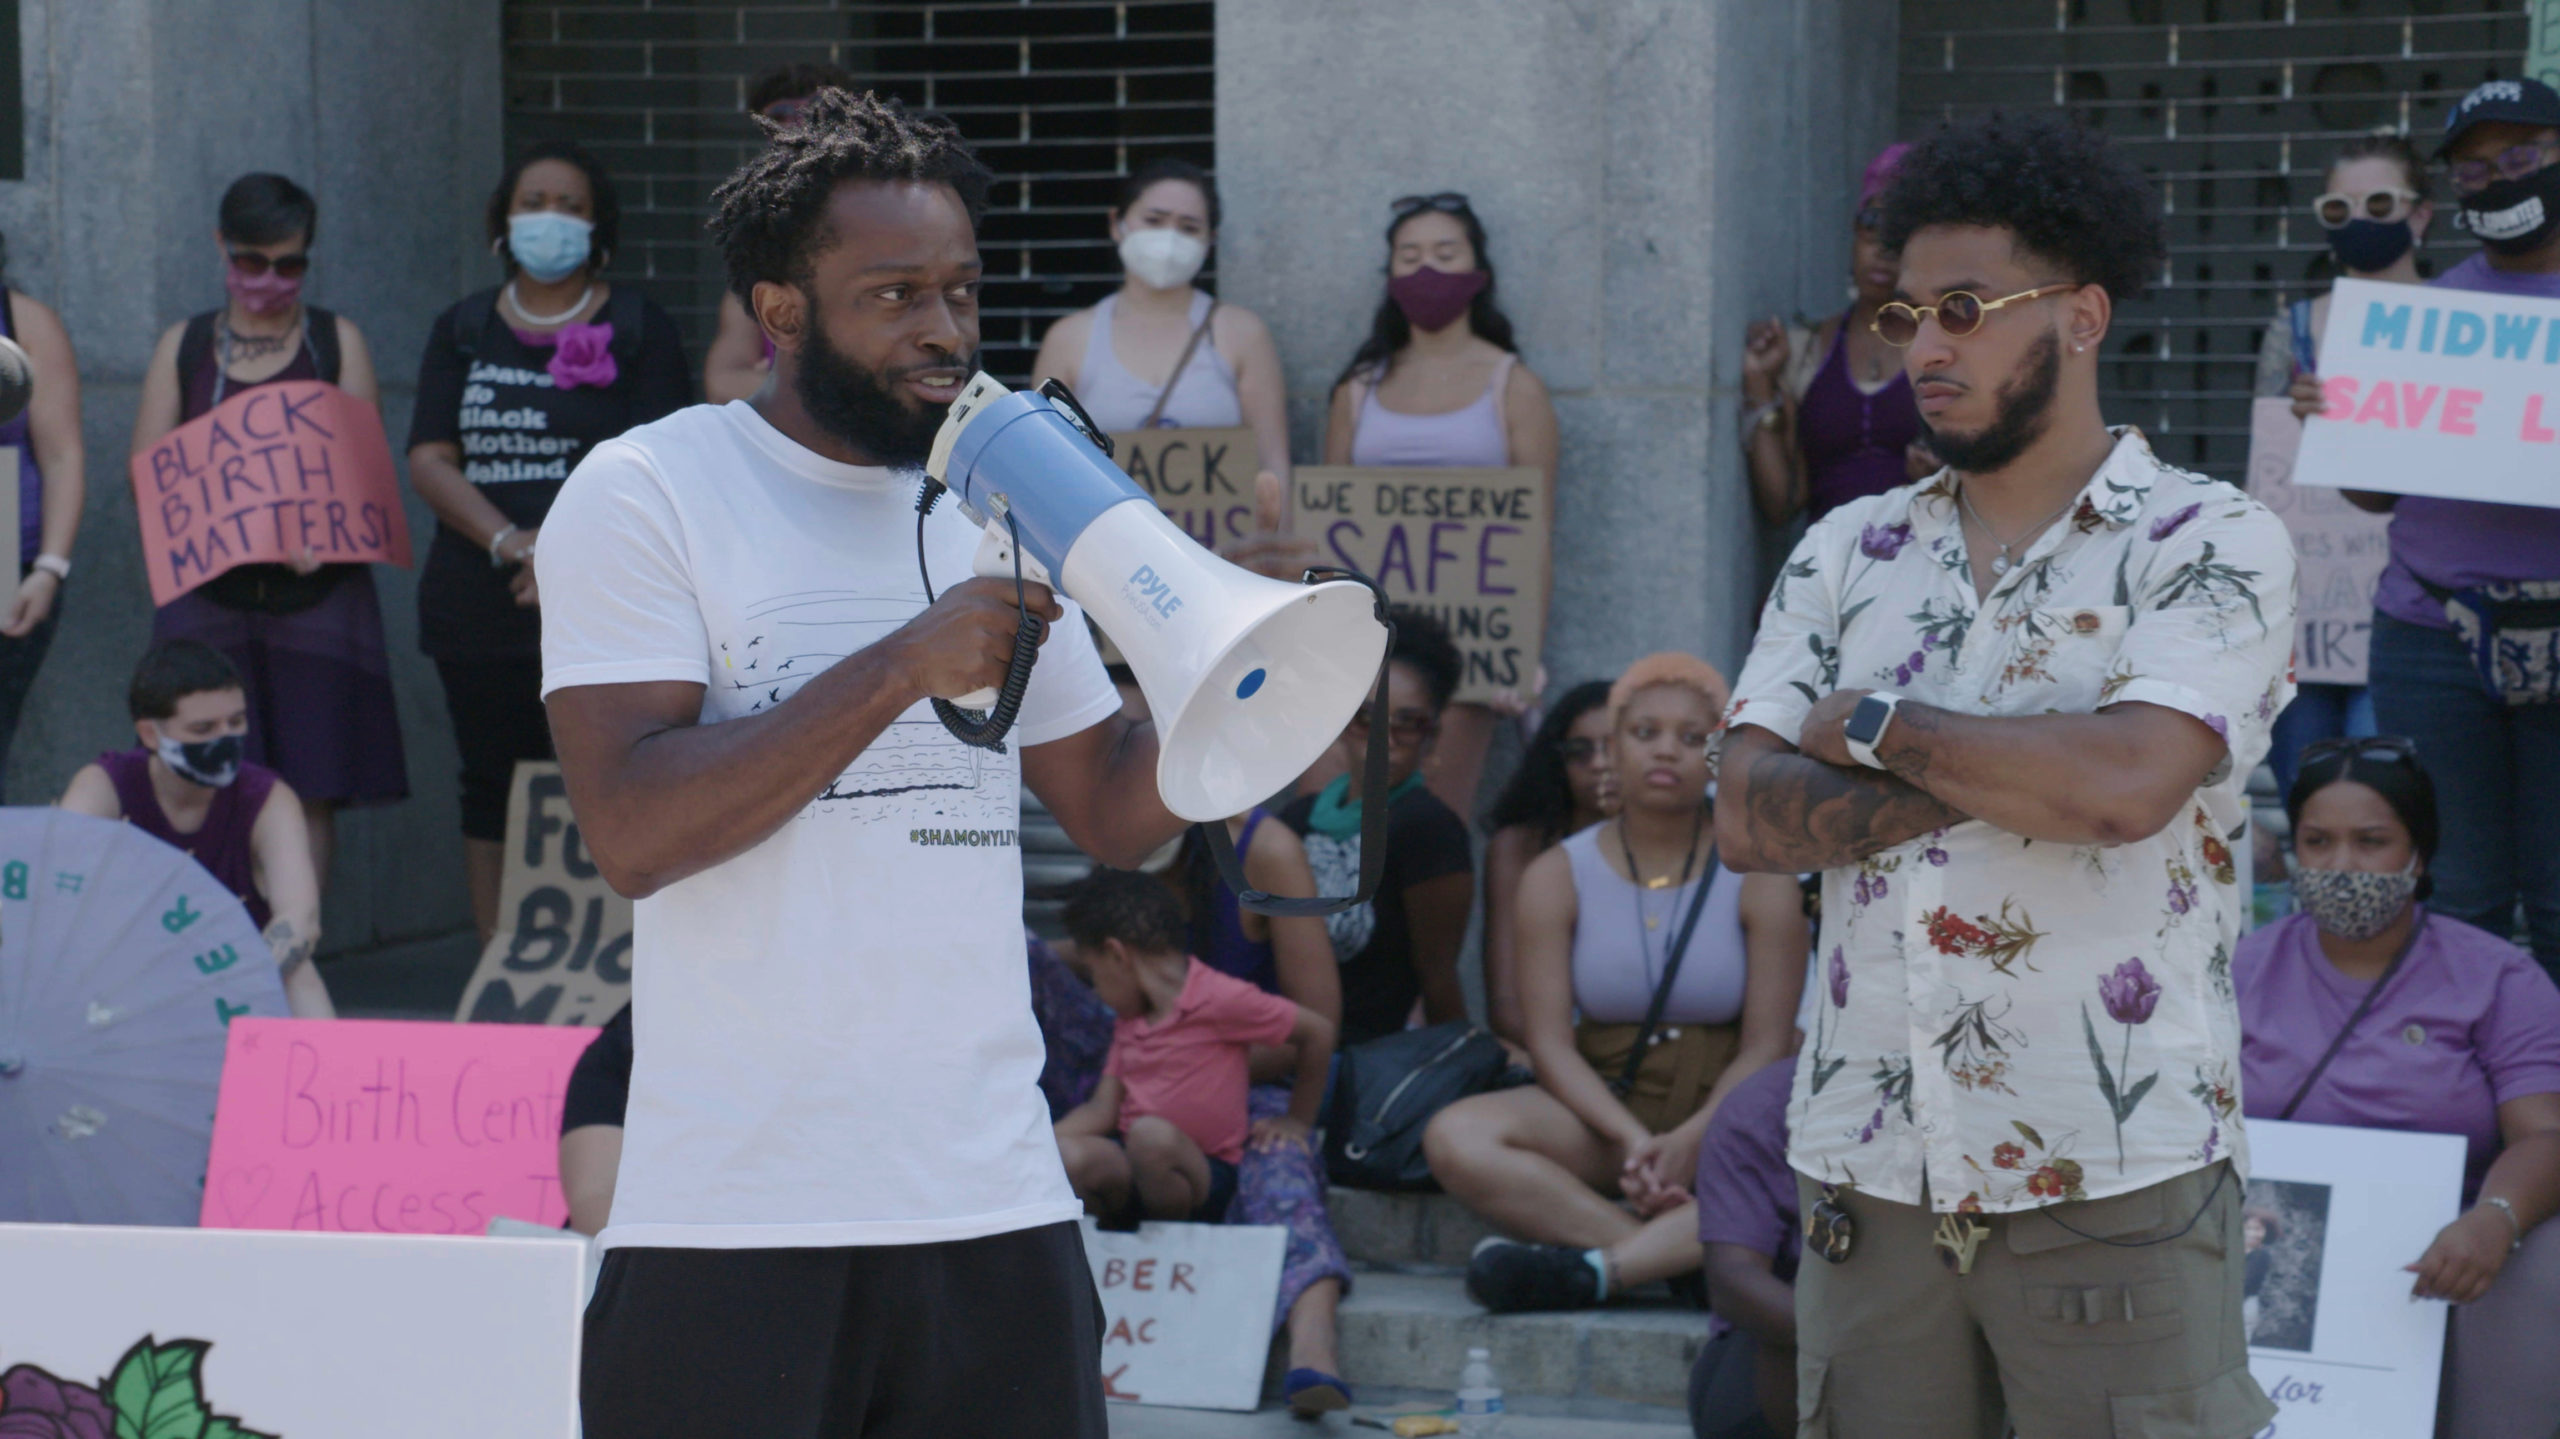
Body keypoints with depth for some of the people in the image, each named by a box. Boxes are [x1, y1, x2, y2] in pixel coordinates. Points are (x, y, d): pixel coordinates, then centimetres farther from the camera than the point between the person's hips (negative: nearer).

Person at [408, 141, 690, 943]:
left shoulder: (638, 331, 5)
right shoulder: (462, 332, 14)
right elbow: (429, 460, 4)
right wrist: (510, 541, -12)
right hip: (478, 603, 4)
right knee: (492, 787, 5)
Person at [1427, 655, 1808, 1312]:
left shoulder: (1757, 877, 1)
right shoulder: (1558, 877, 5)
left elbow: (1766, 1045, -6)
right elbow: (1551, 1043, -4)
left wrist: (1689, 1143, -23)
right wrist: (1630, 1138, -22)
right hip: (1598, 1113, 2)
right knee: (1455, 1137, -29)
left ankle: (1593, 1268, -44)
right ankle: (1675, 1255, -34)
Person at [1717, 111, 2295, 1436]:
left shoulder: (2209, 544, -3)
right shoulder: (1848, 553, 12)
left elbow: (2128, 781, -20)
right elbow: (1748, 817, 1)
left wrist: (1877, 730, -6)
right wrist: (1996, 777, -11)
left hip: (2110, 1178, -4)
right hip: (1870, 1168, 5)